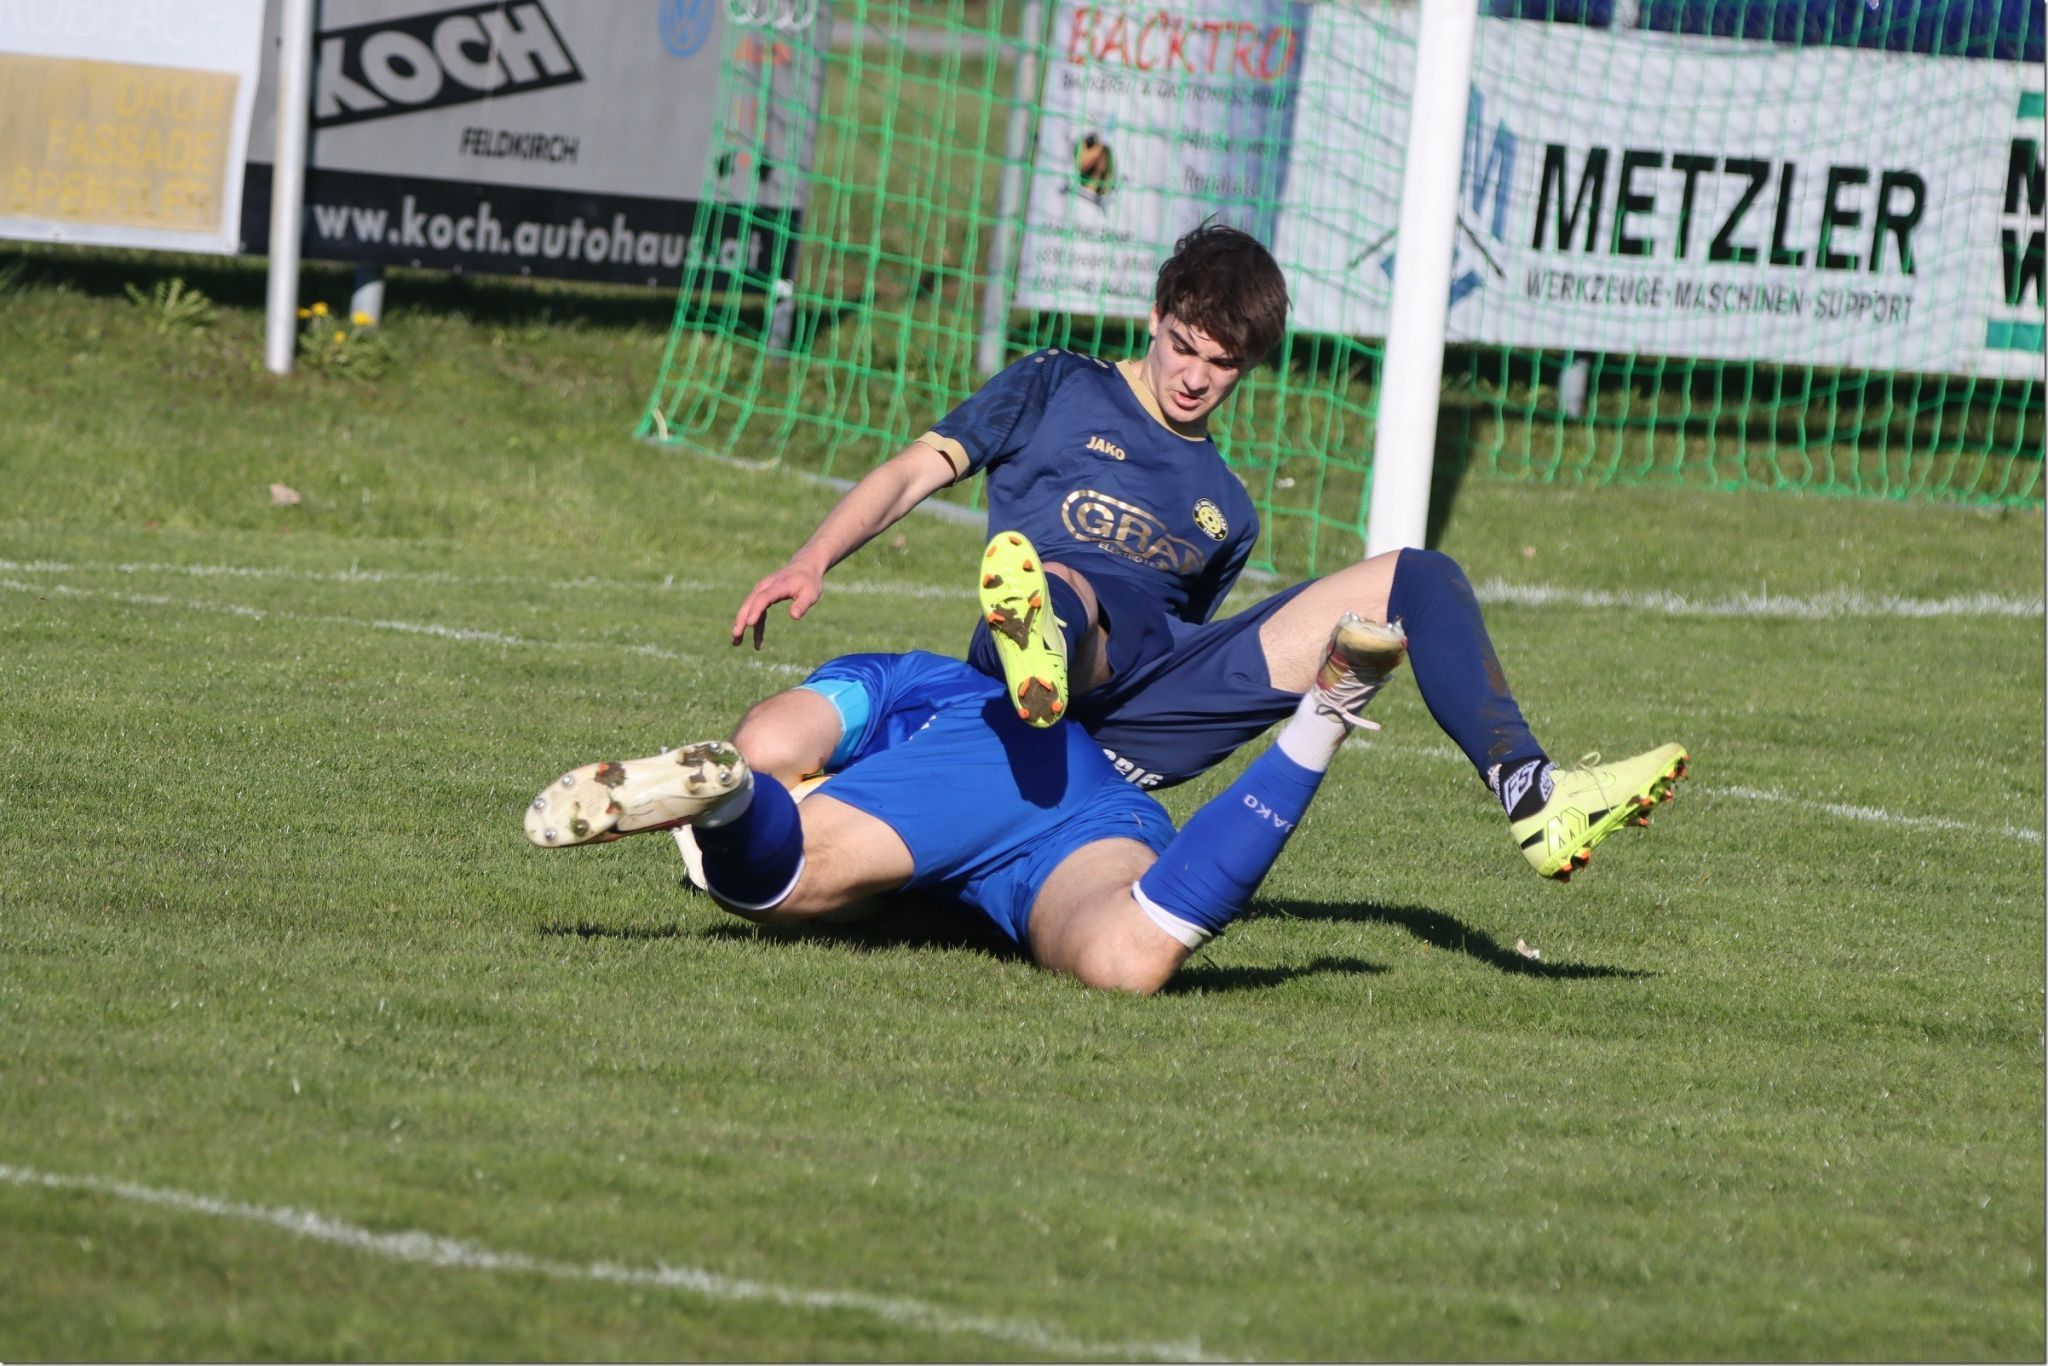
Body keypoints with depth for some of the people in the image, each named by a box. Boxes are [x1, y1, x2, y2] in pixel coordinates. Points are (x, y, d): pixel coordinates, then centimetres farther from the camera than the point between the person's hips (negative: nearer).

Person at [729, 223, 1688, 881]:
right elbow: (915, 472, 12)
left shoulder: (1225, 512, 32)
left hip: (1147, 725, 4)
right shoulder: (1061, 391, 20)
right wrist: (812, 562, -4)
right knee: (1065, 584, -43)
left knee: (1415, 579, -4)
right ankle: (1035, 640, -81)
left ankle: (1533, 798, -21)